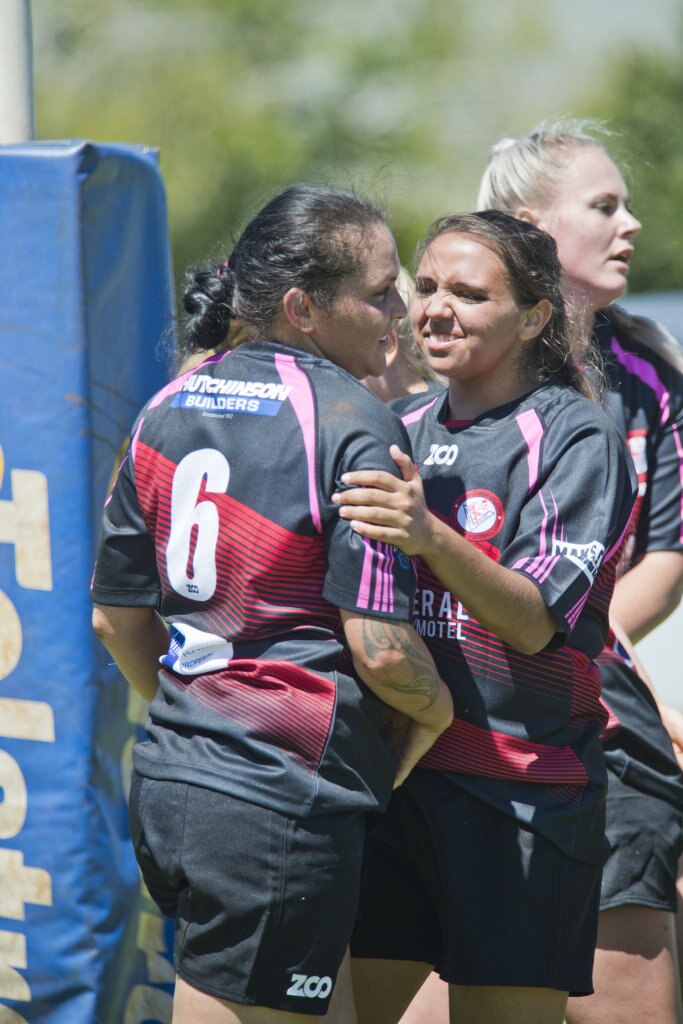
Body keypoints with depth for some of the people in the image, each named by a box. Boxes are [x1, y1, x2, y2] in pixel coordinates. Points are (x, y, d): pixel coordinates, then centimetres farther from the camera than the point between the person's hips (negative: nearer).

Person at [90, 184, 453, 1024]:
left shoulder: (166, 410, 11)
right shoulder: (354, 425, -12)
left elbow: (116, 616, 16)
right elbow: (379, 646, -16)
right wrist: (437, 709, 4)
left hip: (165, 787, 8)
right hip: (283, 804, -8)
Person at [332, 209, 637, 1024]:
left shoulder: (578, 438, -6)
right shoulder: (403, 428, 14)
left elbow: (535, 620, -18)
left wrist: (434, 537, -34)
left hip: (519, 795, -5)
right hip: (386, 772, 6)